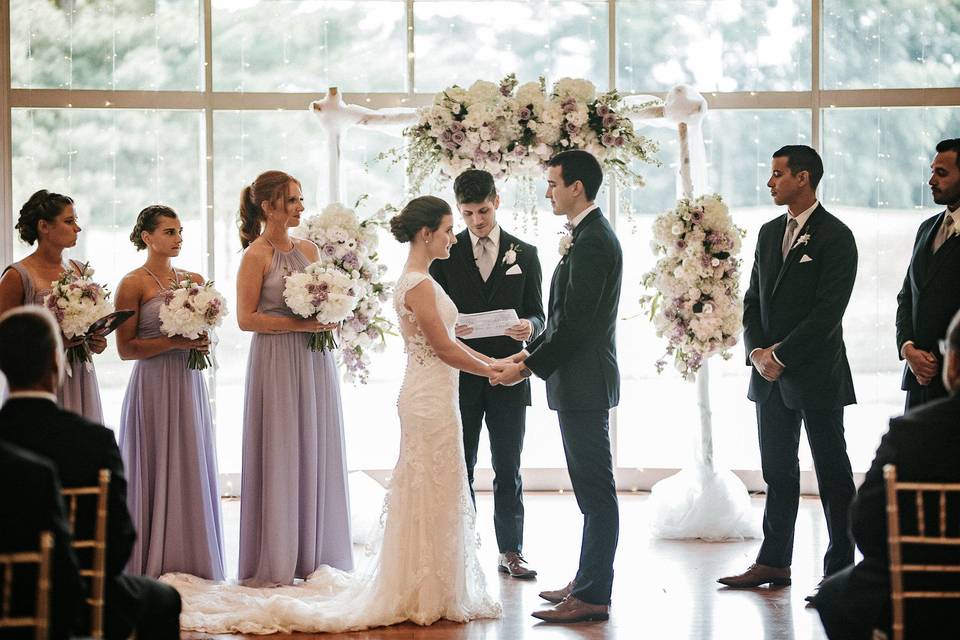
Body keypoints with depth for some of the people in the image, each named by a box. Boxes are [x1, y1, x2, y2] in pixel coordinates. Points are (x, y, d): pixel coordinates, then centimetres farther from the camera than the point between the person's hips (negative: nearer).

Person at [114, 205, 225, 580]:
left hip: (189, 386, 6)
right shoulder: (133, 284, -6)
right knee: (156, 472, -3)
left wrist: (202, 343, 1)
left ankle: (191, 563, 12)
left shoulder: (193, 281, 11)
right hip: (153, 387, -6)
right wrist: (174, 342, -16)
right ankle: (154, 566, 3)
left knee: (192, 472, 6)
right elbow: (125, 348, -9)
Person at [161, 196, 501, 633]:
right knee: (433, 497, -3)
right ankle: (431, 596, 5)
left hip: (426, 397, 10)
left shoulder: (416, 280, 14)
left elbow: (445, 340, 18)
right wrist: (492, 370, -7)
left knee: (423, 497, 14)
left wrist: (493, 361, 13)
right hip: (431, 400, -10)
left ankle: (414, 592, 20)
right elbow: (445, 350, -17)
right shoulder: (419, 286, -17)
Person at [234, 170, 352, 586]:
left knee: (316, 452, 7)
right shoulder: (256, 255, -7)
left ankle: (314, 556, 15)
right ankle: (275, 563, 3)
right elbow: (246, 318, -12)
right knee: (279, 455, -3)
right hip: (276, 363, -6)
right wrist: (299, 324, -16)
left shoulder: (308, 249, 12)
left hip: (313, 363, 6)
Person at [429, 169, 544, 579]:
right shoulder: (445, 253, 4)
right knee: (459, 469, 4)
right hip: (460, 376, 0)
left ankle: (511, 552, 11)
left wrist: (530, 327, -16)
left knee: (508, 469, 5)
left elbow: (537, 313, 7)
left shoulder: (524, 254, 7)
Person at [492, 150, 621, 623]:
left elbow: (575, 323, -21)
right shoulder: (589, 235, 15)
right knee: (591, 489, 15)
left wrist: (528, 367, -15)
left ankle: (593, 596, -4)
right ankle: (588, 581, 24)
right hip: (578, 380, 11)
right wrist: (532, 354, 12)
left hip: (584, 382, -11)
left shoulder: (592, 241, -18)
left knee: (595, 490, -6)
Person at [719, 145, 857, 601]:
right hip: (771, 375, 7)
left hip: (816, 376, -7)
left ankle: (840, 571, 3)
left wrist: (781, 355, -16)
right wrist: (756, 351, -1)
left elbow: (828, 311, -16)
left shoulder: (835, 237, -10)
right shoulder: (769, 233, 14)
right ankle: (773, 563, 19)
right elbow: (754, 299, 15)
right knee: (778, 473, 12)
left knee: (833, 475, 0)